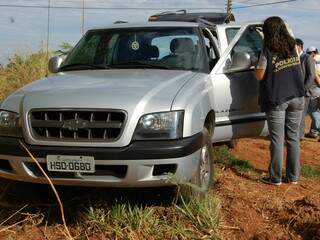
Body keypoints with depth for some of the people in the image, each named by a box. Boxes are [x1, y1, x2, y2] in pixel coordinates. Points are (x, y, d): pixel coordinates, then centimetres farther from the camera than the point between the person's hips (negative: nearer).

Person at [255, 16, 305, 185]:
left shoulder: (268, 51, -10)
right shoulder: (293, 48, 7)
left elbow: (259, 76, -8)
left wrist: (259, 63, 8)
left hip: (276, 100, -5)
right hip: (297, 98, 5)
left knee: (277, 140, 0)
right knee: (293, 137, 11)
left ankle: (275, 177, 6)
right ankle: (293, 176, 17)